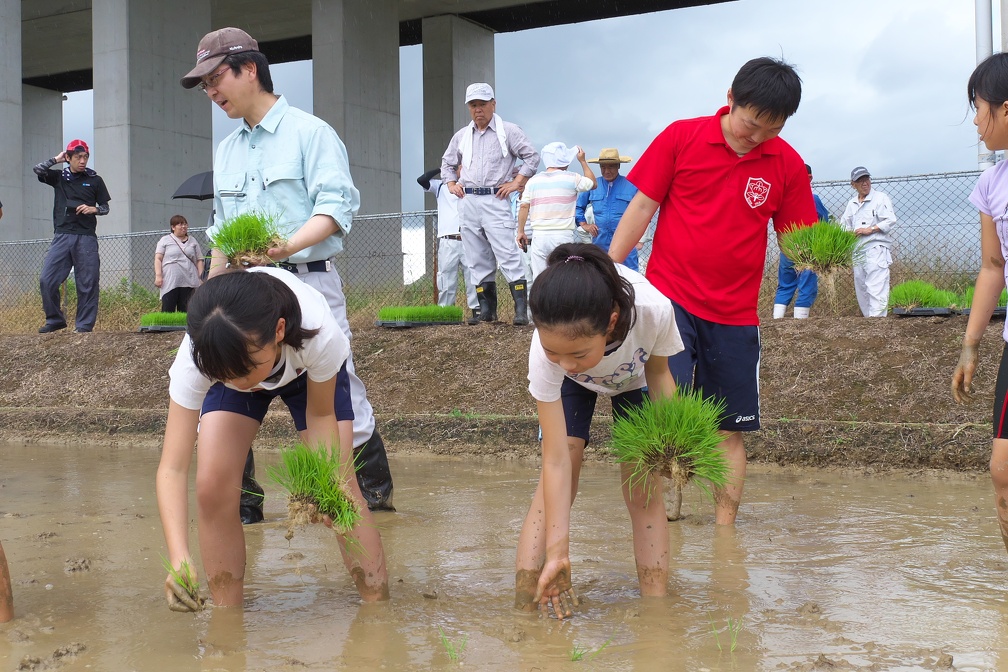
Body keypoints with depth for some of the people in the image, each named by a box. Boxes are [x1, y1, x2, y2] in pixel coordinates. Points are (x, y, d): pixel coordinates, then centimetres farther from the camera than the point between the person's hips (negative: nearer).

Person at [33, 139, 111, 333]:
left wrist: (93, 209, -9)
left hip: (86, 238, -1)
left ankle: (84, 324, 4)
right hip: (62, 236, 1)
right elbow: (38, 169, -5)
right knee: (47, 280, -5)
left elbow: (105, 207, 11)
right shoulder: (58, 177, 11)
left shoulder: (95, 180, 9)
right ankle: (55, 320, 8)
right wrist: (57, 159, 6)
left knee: (87, 284, -3)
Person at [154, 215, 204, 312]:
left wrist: (201, 277, 4)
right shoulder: (165, 240, 8)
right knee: (167, 311, -6)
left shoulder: (193, 241, 17)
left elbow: (199, 260, 15)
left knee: (185, 311, 1)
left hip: (188, 282, 3)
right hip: (169, 282, -3)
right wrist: (158, 275, -10)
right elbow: (158, 259, 2)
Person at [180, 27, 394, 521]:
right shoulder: (226, 151, 19)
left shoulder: (310, 132, -2)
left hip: (307, 283, -6)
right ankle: (241, 506, 10)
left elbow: (337, 207, -13)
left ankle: (376, 495, 14)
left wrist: (285, 247, -29)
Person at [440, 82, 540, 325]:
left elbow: (532, 156, -1)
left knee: (508, 257, -13)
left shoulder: (508, 131, 1)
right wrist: (451, 184, 13)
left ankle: (521, 310, -14)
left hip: (494, 201, -5)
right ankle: (486, 310, 11)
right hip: (467, 203, 5)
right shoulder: (461, 136, 16)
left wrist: (516, 183, -7)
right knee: (477, 262, 6)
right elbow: (447, 163, 29)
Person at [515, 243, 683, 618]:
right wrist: (557, 551, -41)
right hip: (573, 388, -1)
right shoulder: (546, 354, -43)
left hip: (634, 377, 1)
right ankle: (523, 610, -7)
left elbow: (658, 372, -18)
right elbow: (557, 460, -38)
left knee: (644, 493, -5)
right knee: (553, 487, -14)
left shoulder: (654, 310, -44)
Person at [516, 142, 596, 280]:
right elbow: (593, 183, 17)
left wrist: (521, 231, 11)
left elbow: (524, 207, 3)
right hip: (563, 236, -3)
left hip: (539, 236, 3)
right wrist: (583, 161, 25)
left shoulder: (534, 180, 7)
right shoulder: (572, 178, 0)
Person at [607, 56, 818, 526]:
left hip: (735, 314, 2)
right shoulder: (681, 137, -3)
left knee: (730, 430, 7)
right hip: (670, 297, -2)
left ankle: (724, 528, 18)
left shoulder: (787, 165, 2)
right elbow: (642, 207, 2)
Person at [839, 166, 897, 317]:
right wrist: (848, 232, 4)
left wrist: (870, 229, -13)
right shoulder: (851, 204, 19)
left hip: (876, 249, -7)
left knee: (876, 287, -16)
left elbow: (890, 220, -9)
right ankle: (867, 317, 15)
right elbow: (844, 225, 27)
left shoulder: (880, 198, 0)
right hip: (857, 251, 7)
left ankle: (877, 317, -23)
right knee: (860, 288, 8)